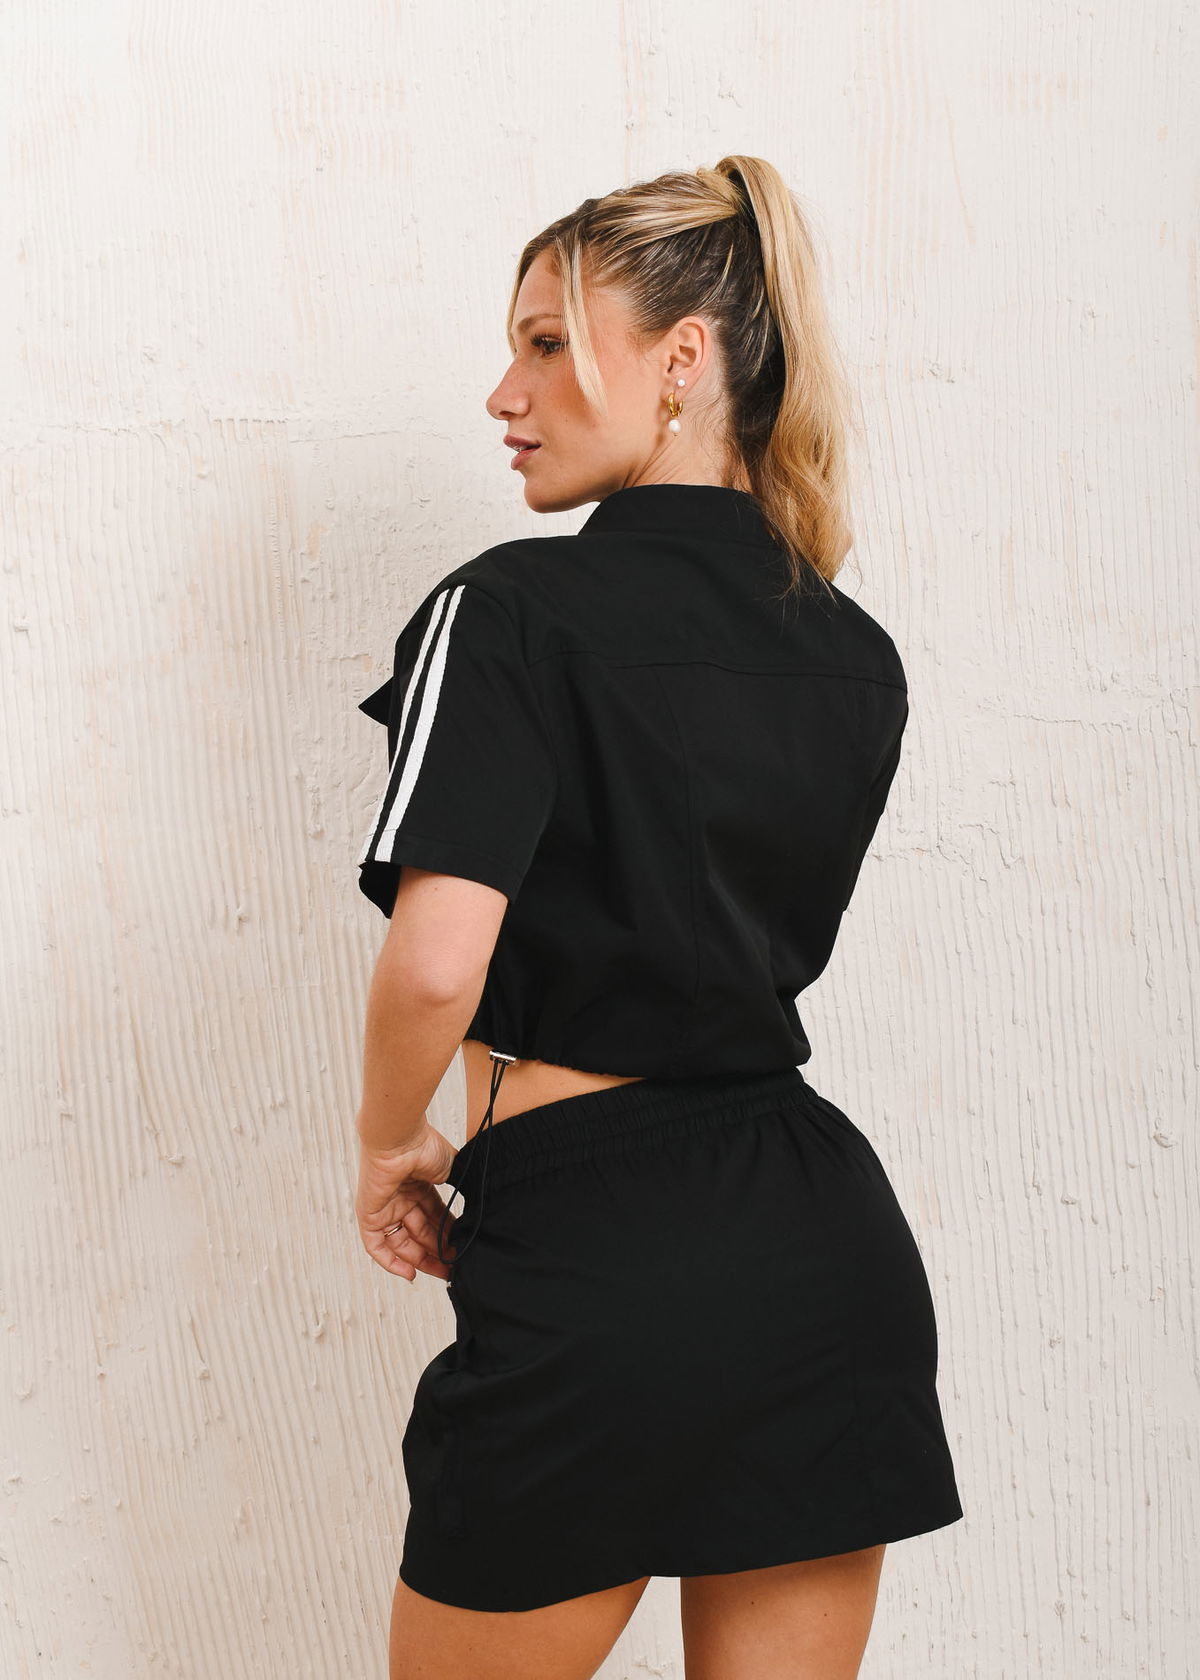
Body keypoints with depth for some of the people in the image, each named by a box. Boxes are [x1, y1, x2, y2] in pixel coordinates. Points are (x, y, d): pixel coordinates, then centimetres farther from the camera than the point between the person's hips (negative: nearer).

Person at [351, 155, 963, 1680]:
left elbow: (435, 966, -20)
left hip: (597, 1266, -6)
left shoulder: (514, 610, -11)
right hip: (830, 1240, 6)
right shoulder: (860, 657, 9)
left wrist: (389, 1149, -3)